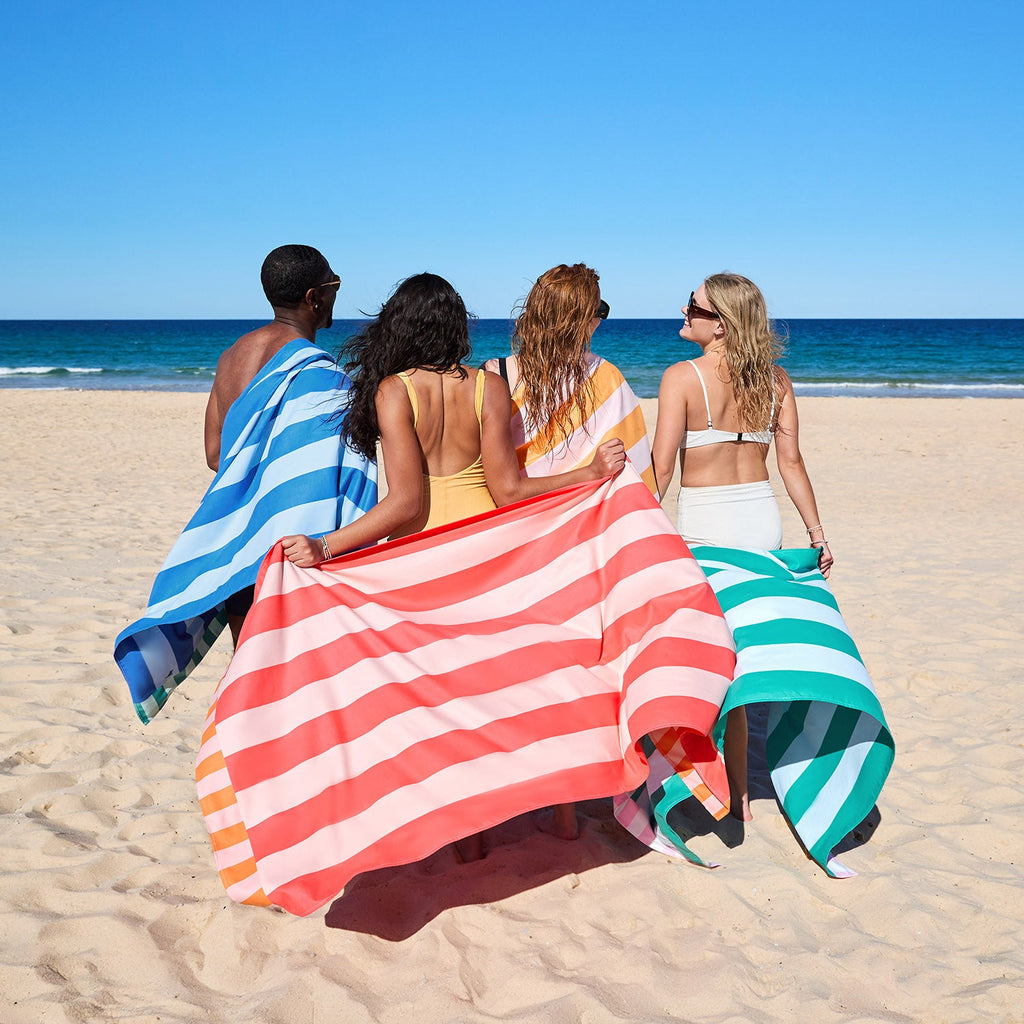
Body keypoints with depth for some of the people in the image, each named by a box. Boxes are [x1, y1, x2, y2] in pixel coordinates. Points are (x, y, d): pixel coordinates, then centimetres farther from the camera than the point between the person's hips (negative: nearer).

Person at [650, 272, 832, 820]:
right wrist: (817, 533, 9)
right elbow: (791, 462, 3)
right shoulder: (775, 378, 4)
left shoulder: (682, 376, -11)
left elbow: (661, 467, -15)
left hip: (707, 524, -5)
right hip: (764, 519, 5)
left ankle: (737, 795, 12)